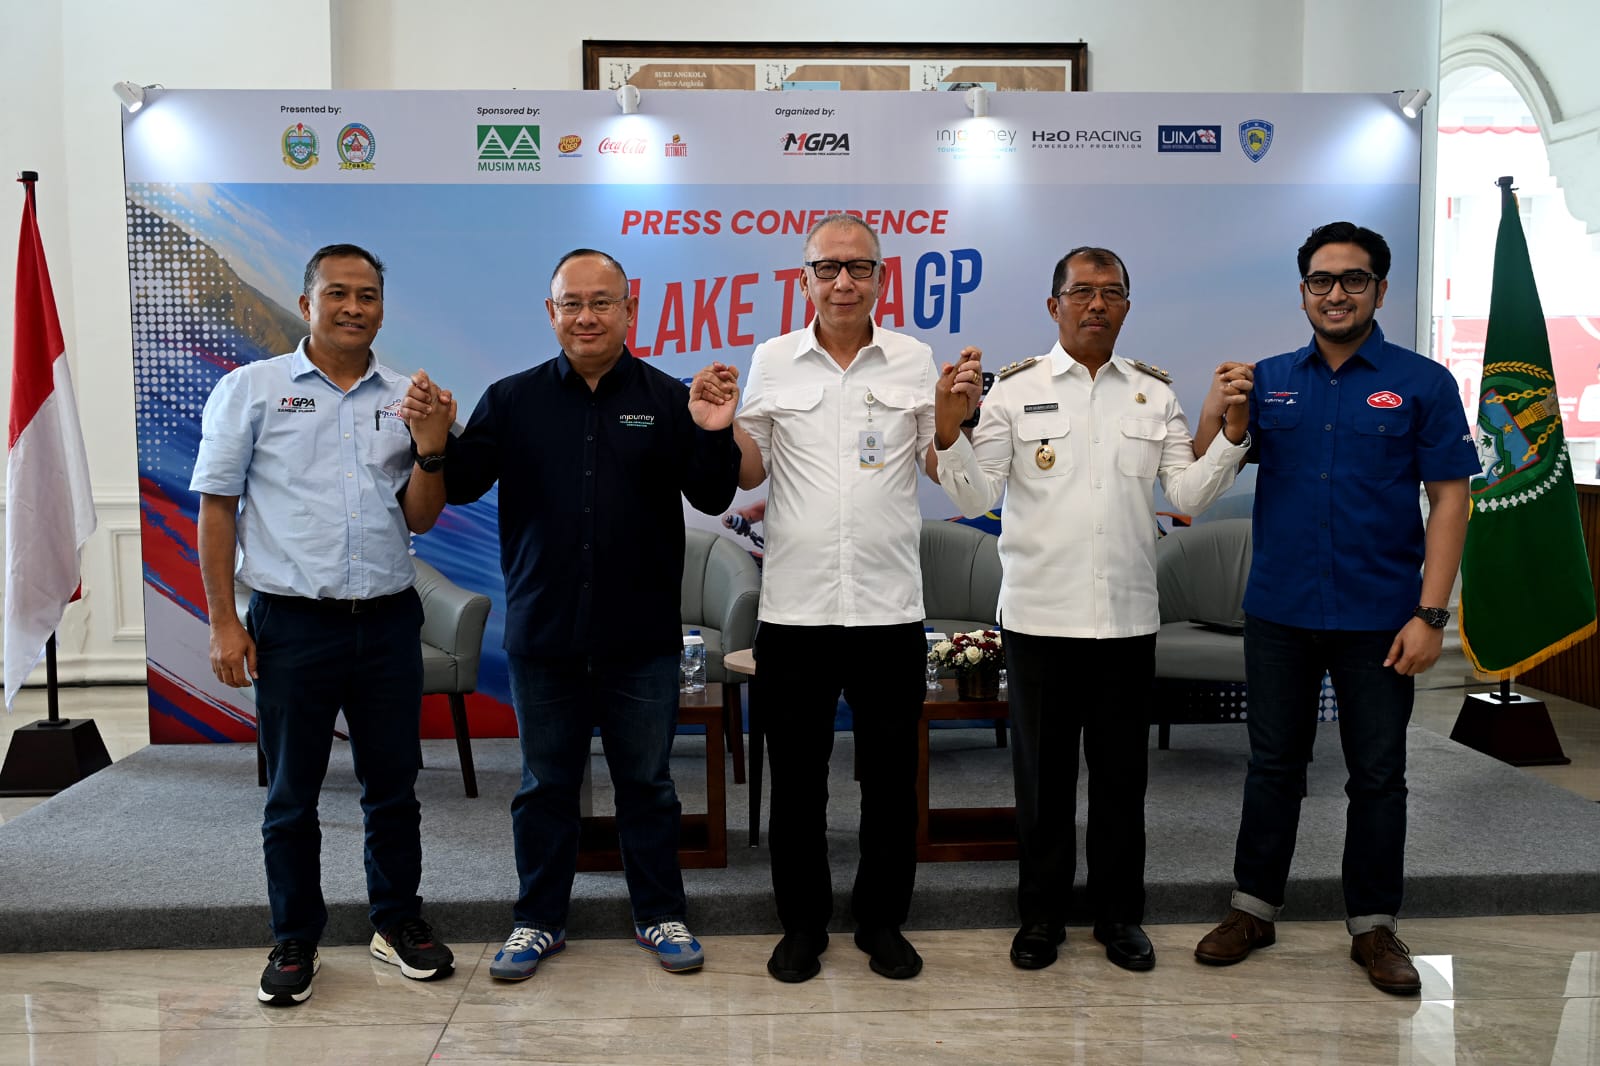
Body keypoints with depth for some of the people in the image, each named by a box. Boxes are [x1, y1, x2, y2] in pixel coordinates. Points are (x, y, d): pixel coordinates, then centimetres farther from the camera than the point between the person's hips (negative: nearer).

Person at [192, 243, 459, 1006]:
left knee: (394, 787, 12)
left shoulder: (407, 398, 7)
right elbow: (216, 506, 0)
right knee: (292, 797, 9)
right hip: (292, 623, -2)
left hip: (388, 622, 3)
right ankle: (295, 943, 25)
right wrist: (222, 621, -5)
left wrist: (429, 451, -11)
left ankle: (398, 922, 29)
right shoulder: (251, 389, 0)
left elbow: (418, 521, 7)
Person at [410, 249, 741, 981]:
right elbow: (461, 485, 1)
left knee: (647, 783, 12)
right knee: (545, 785, 14)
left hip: (641, 639, -1)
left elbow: (712, 497, -5)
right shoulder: (513, 399, 4)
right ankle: (538, 920, 30)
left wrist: (713, 434, -22)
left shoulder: (667, 399, 0)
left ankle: (660, 915, 28)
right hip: (543, 635, 1)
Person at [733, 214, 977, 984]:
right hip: (794, 607, 0)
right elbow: (750, 471, 10)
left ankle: (883, 922, 28)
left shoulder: (914, 360, 4)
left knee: (890, 777, 10)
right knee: (795, 776, 10)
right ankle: (801, 924, 27)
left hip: (888, 606, 0)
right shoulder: (773, 360, 5)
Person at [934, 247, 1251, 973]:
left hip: (1127, 616, 2)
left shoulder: (1155, 392, 7)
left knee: (1121, 774, 12)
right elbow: (975, 497, -7)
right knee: (1043, 772, 9)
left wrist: (1232, 435, -9)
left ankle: (1119, 915, 27)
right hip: (1039, 613, -2)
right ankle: (1041, 914, 24)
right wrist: (950, 431, -22)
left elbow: (1188, 494, 3)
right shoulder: (1015, 388, -1)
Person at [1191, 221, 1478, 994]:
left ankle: (1373, 925, 25)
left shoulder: (1421, 383, -3)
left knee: (1378, 776, 10)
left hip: (1379, 619, -2)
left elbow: (1449, 499, -5)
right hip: (1280, 612, 2)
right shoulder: (1268, 380, 4)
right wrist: (1213, 415, -17)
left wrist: (1430, 614, -12)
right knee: (1273, 765, 13)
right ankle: (1254, 909, 26)